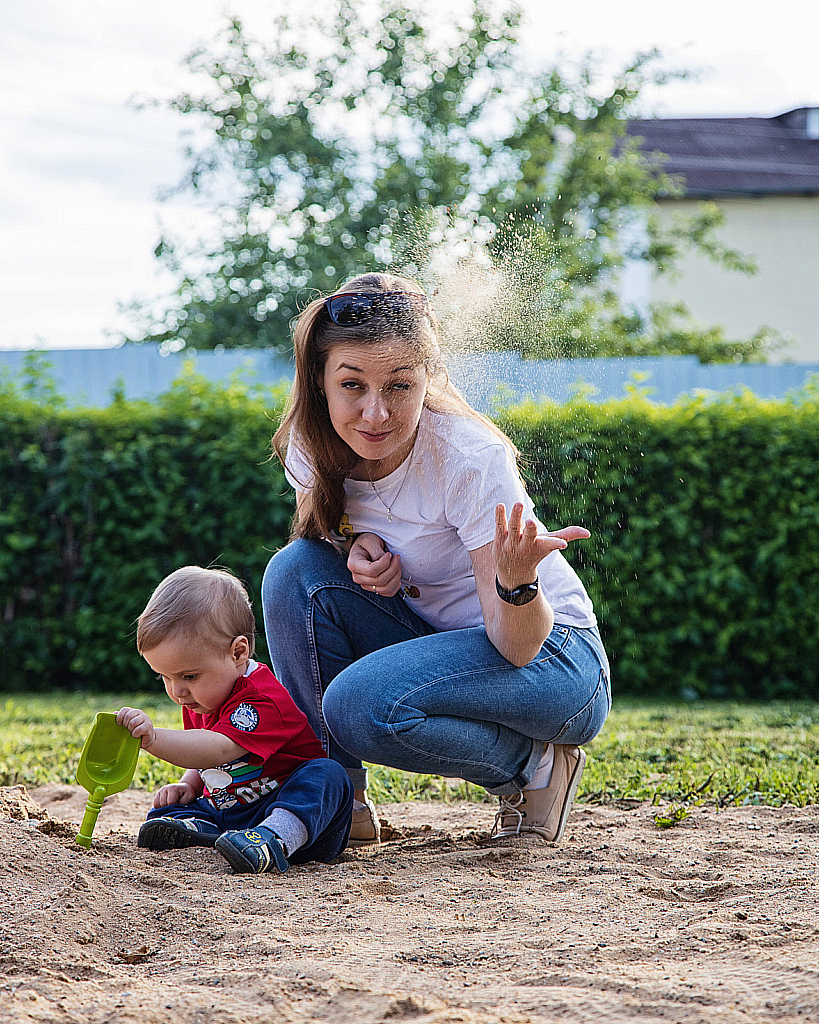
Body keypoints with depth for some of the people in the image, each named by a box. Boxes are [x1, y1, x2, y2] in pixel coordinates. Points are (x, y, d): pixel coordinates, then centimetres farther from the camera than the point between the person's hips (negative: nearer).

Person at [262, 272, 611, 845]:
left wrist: (518, 580, -49)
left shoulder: (471, 459, -28)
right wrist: (357, 546, -14)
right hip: (432, 636, 6)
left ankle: (536, 763, -4)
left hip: (552, 654, -6)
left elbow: (518, 646, -26)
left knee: (360, 702, -30)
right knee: (296, 569, -16)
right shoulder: (312, 447, -13)